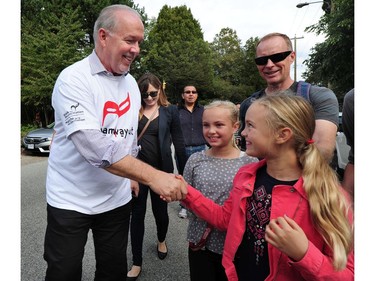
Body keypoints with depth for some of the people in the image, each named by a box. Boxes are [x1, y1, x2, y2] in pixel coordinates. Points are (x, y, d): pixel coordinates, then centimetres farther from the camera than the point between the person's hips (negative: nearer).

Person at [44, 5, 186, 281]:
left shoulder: (131, 82, 4)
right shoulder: (74, 79, -16)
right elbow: (93, 146, -29)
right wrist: (152, 176, -33)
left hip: (117, 199, 5)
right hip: (71, 201, -5)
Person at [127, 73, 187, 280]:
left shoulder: (170, 110, -1)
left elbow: (178, 142, 1)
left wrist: (183, 172, 1)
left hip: (161, 170, -1)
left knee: (160, 210, 13)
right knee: (137, 213, 7)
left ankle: (162, 241, 46)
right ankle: (136, 263, 22)